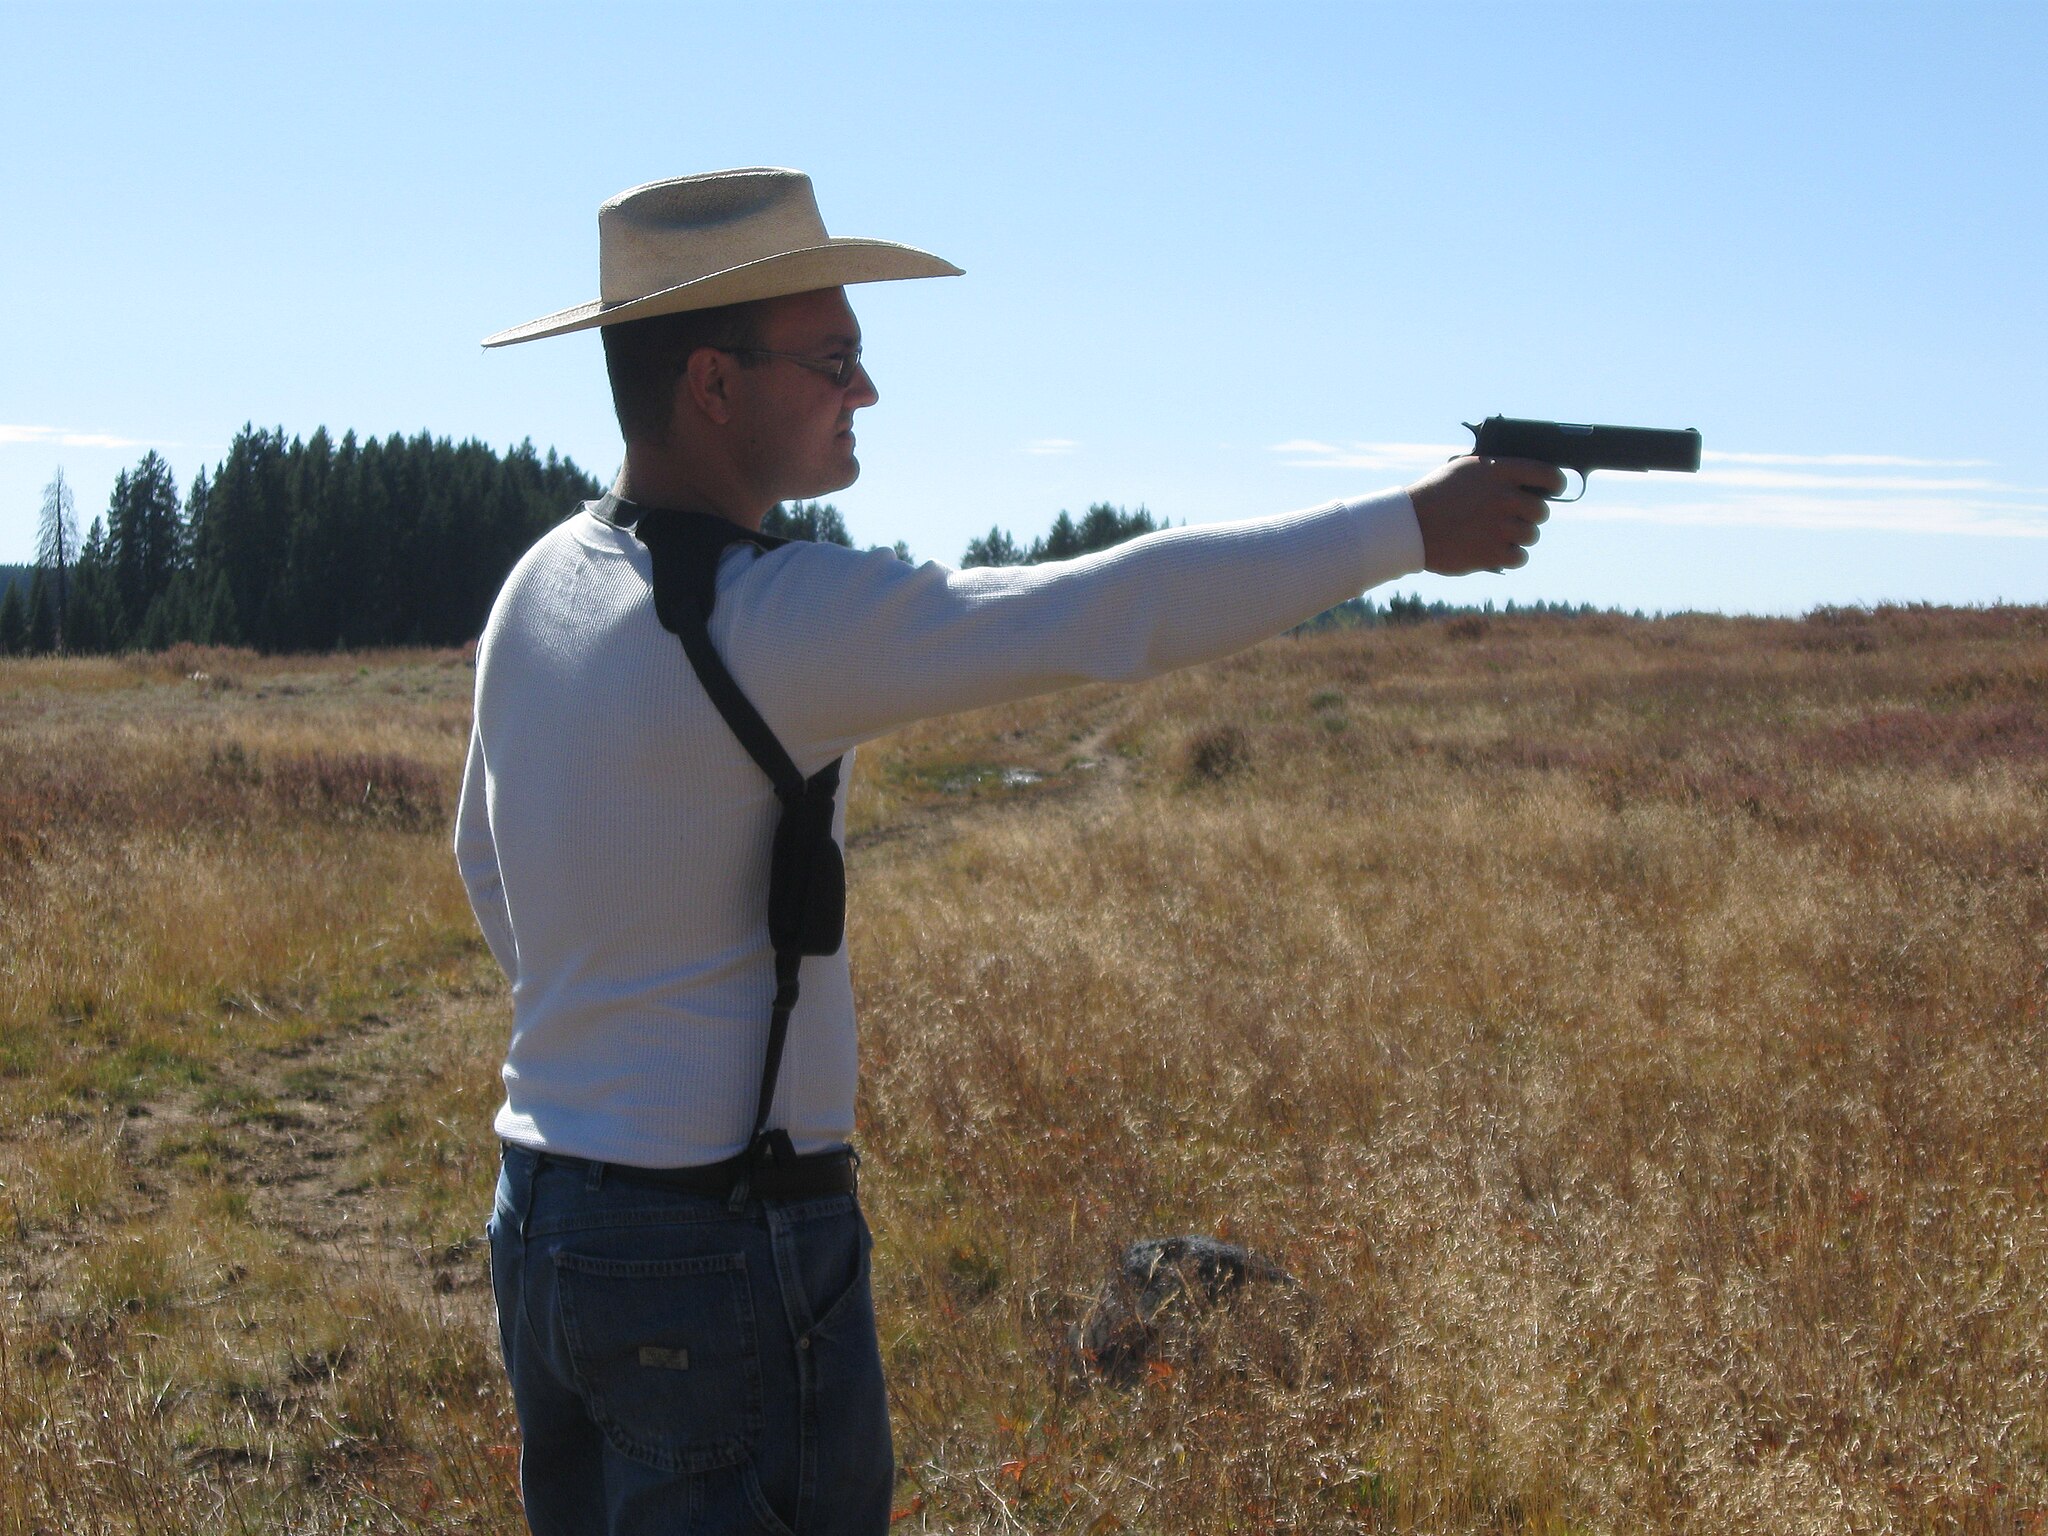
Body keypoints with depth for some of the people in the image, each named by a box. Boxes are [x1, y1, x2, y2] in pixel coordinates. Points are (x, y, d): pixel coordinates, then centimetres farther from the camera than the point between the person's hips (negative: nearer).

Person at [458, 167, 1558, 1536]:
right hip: (726, 1249, -9)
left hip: (542, 1219, 9)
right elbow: (1111, 612, -21)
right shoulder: (769, 617, -21)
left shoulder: (540, 587, 6)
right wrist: (1413, 526, -13)